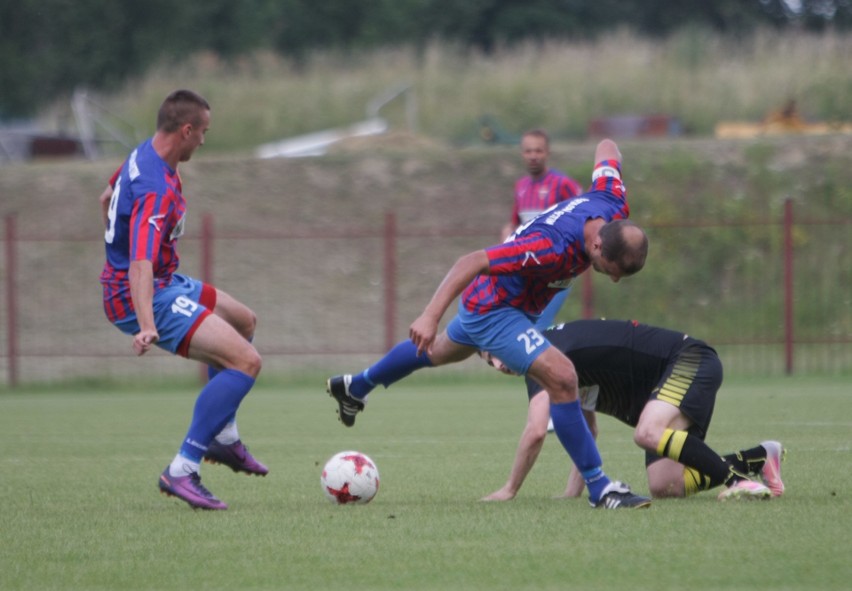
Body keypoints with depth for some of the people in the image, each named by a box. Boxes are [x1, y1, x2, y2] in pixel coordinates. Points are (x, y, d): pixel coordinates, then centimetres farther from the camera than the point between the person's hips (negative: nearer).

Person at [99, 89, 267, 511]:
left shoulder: (144, 154, 4)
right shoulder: (157, 189, -28)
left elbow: (107, 201, 25)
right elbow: (140, 264, -39)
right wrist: (147, 327, -51)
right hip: (147, 297, -11)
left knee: (243, 321, 28)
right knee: (245, 361, -21)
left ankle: (224, 438, 34)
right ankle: (182, 471, -20)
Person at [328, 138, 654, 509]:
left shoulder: (612, 202, -22)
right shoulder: (552, 248, -42)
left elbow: (606, 149, -2)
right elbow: (472, 262, -41)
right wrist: (431, 315, -45)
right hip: (493, 309, -9)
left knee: (442, 351, 34)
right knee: (561, 378, -23)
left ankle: (354, 387, 58)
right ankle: (599, 489, -12)